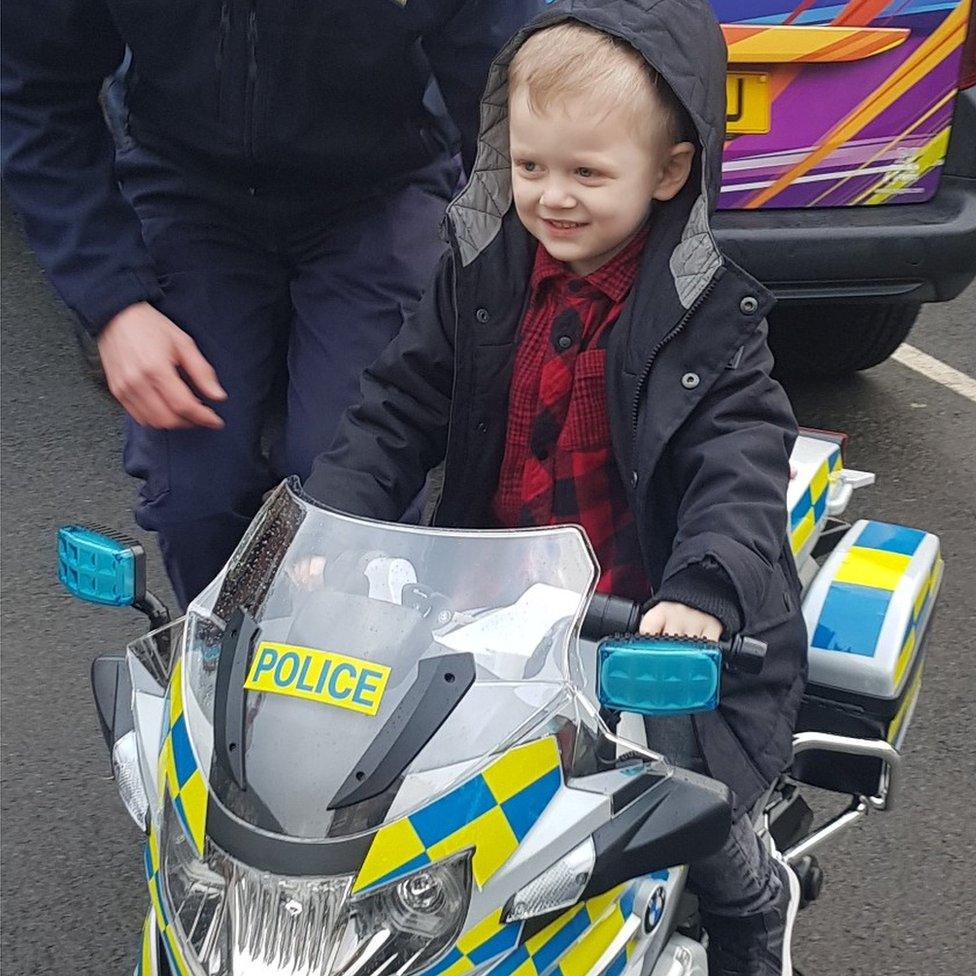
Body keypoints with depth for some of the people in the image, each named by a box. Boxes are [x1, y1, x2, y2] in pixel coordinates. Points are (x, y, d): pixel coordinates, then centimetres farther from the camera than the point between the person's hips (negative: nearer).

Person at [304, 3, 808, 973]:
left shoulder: (709, 316, -8)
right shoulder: (481, 272, 2)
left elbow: (741, 469, -17)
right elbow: (397, 411, 2)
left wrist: (702, 592, -35)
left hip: (650, 618, -4)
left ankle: (756, 898, 22)